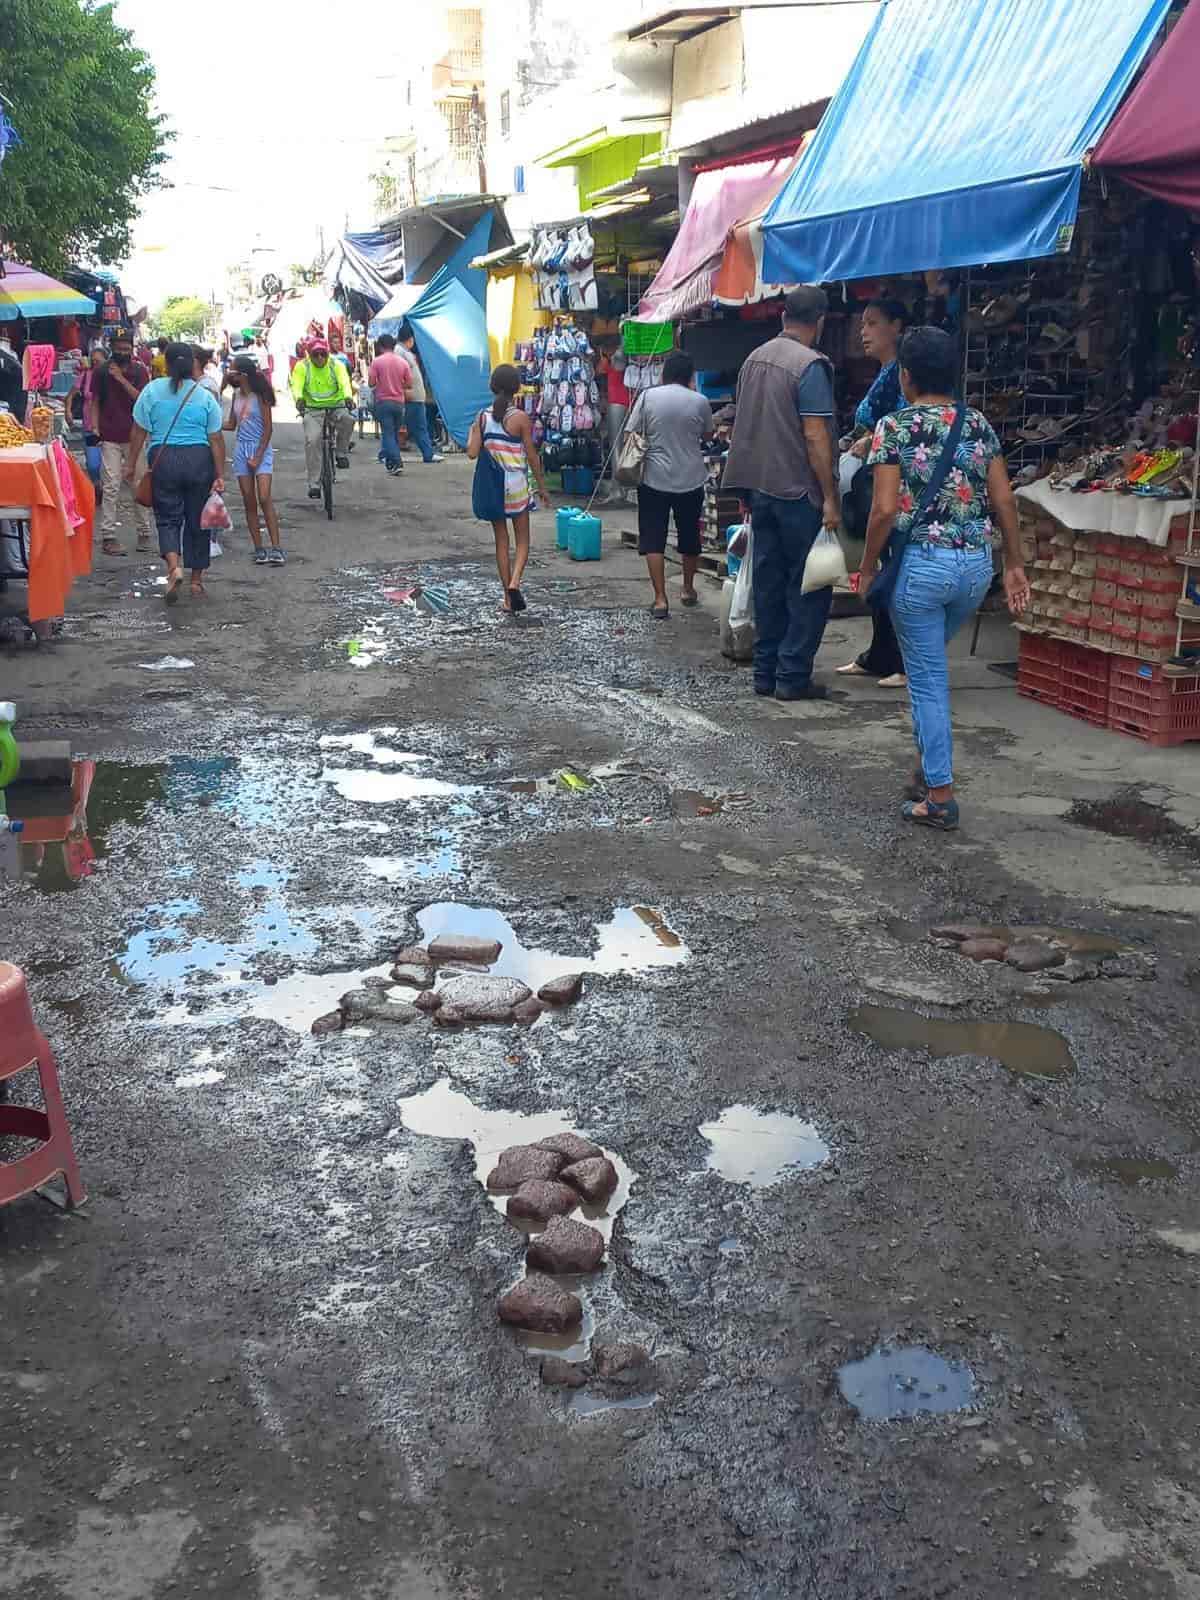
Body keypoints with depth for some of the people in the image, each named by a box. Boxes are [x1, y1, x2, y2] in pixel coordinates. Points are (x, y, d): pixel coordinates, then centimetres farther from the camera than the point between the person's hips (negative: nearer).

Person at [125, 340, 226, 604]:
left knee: (168, 517, 6)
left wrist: (131, 464, 8)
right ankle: (197, 581, 17)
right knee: (197, 520, 11)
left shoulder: (152, 390, -1)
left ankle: (174, 566, -19)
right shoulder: (205, 396, 1)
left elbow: (139, 432, 0)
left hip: (163, 459, -1)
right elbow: (216, 439, -1)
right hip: (199, 460, 1)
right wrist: (220, 475, 1)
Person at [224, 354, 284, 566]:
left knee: (264, 498, -15)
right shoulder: (236, 395, 9)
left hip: (261, 449, -6)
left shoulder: (260, 396, -8)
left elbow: (268, 428, -9)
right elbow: (231, 425, 15)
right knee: (249, 502, 3)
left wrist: (258, 457, -12)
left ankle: (276, 549, -15)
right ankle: (259, 549, 6)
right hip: (241, 449, 6)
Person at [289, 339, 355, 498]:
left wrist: (348, 397, -41)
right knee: (312, 441, -18)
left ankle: (341, 453, -9)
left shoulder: (336, 365, -2)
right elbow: (296, 385, -17)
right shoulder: (302, 366, -3)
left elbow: (345, 382, -19)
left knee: (348, 419, -33)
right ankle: (314, 484, -10)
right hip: (313, 409, 0)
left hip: (336, 407, 0)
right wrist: (299, 399, -41)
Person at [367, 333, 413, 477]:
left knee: (388, 433, -2)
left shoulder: (377, 361, -7)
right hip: (399, 402, 3)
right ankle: (391, 462, 20)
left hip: (384, 402, -3)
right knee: (396, 433, 15)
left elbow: (371, 383, -8)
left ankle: (396, 464, -15)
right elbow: (409, 385, 3)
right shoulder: (403, 362, 2)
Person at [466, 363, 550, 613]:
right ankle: (514, 582, -16)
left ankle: (508, 598, 13)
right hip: (516, 485, -3)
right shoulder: (520, 418, -10)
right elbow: (532, 456, -7)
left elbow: (472, 453, -6)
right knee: (522, 540, 9)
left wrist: (471, 433, 13)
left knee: (501, 541, 12)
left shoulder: (482, 417, -2)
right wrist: (542, 486, 4)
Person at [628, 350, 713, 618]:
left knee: (653, 540, 3)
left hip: (654, 478, -1)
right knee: (689, 538, 18)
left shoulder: (647, 397, -6)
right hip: (691, 480, 2)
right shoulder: (700, 402, -4)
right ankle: (688, 590, 33)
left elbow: (633, 434, -3)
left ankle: (660, 599, -4)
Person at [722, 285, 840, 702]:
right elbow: (815, 436, -18)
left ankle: (765, 672, 15)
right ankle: (793, 676, 0)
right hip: (798, 491, -7)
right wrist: (830, 498, -16)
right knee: (810, 586, 1)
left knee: (769, 582, 12)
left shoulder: (754, 358, 11)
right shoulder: (811, 365, -14)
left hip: (757, 487, 8)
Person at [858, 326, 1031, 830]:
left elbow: (885, 509, -14)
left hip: (921, 562, -5)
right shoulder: (979, 425, 6)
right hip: (976, 563, 5)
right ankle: (930, 762, 31)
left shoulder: (894, 428, -8)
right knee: (930, 659, 27)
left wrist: (868, 566, -1)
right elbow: (1004, 500, 6)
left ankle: (940, 795, 3)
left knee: (927, 678, 3)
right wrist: (1014, 565, 13)